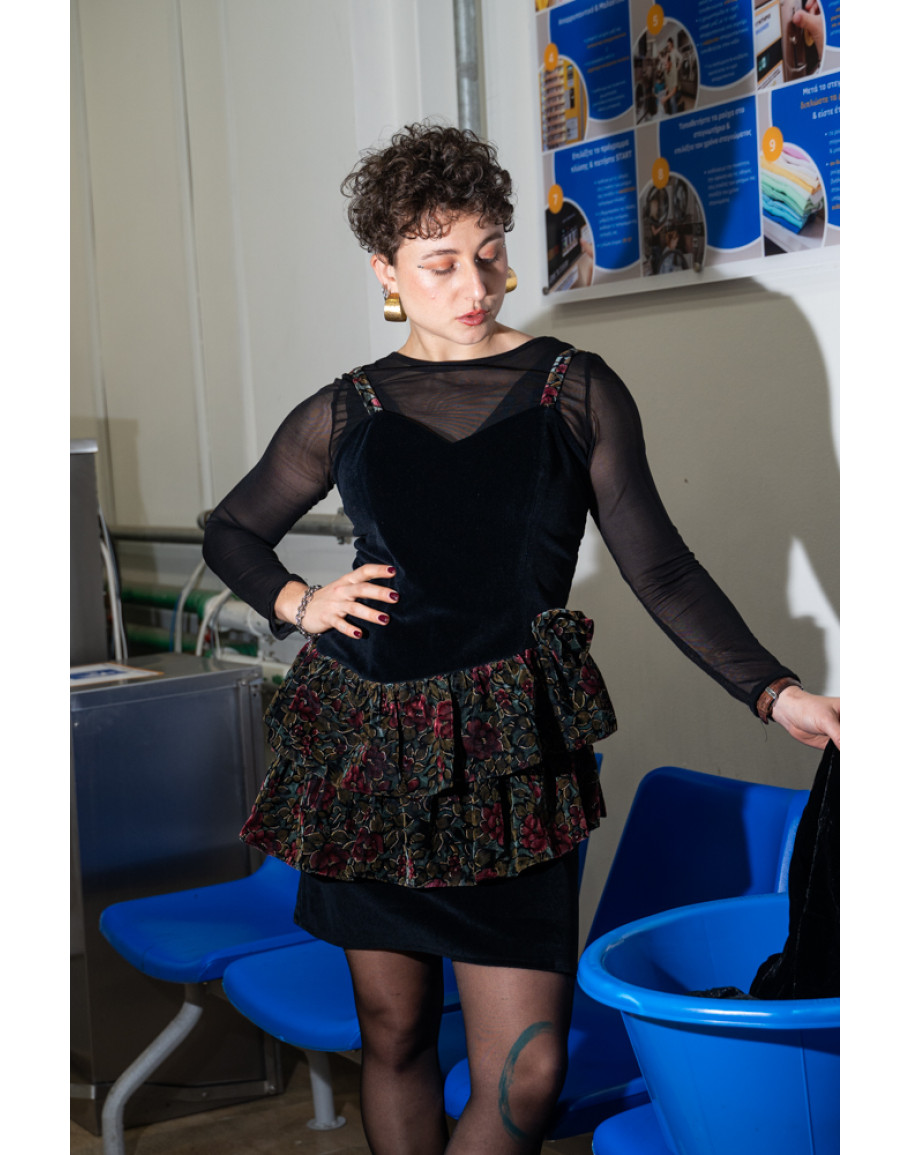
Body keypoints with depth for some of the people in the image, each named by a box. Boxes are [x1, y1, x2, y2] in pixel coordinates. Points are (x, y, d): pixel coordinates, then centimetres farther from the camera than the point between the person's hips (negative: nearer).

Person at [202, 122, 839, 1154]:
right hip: (366, 749, 2)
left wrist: (778, 694, -8)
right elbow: (230, 532, 22)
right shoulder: (345, 414, 8)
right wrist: (298, 604, 2)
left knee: (525, 1072, -7)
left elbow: (660, 569, 2)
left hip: (509, 760, -1)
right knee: (392, 1034, 11)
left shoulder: (575, 390, 4)